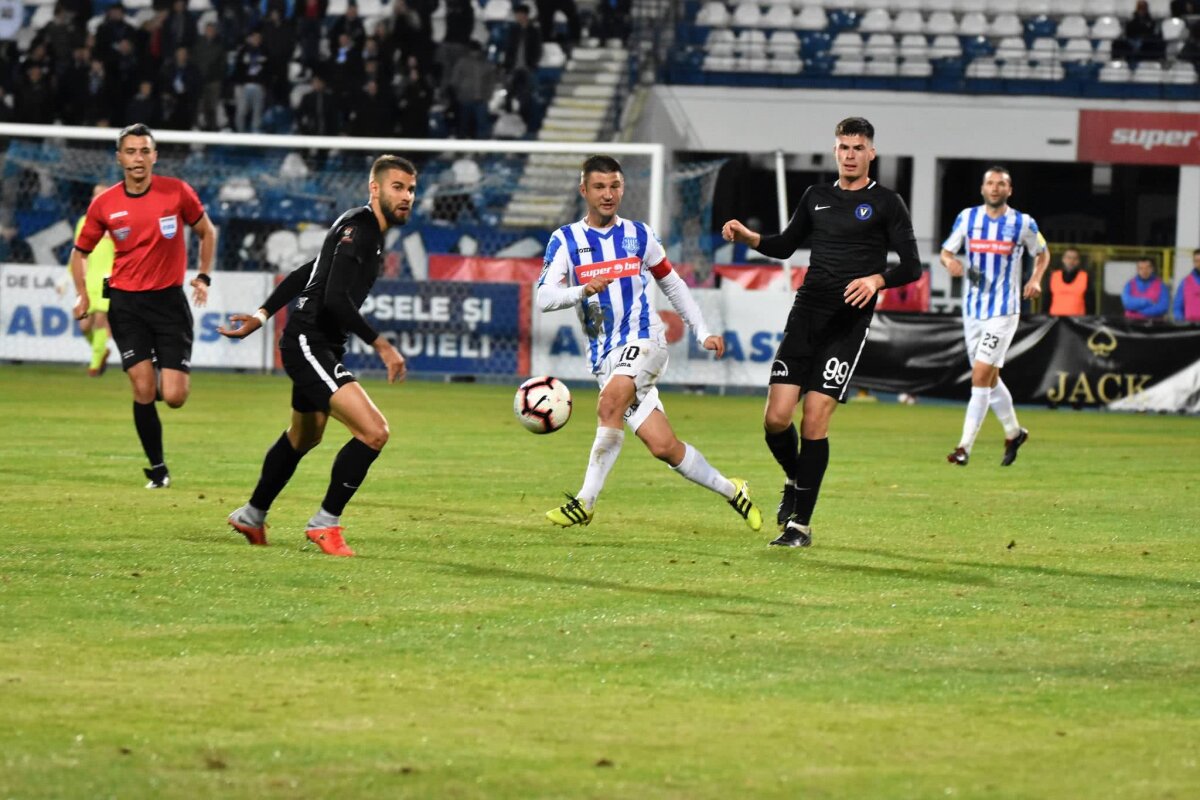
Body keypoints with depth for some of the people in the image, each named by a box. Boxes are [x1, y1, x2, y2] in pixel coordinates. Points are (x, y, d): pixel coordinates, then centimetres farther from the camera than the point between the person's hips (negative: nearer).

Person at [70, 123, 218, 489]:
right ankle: (157, 467, 6)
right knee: (143, 390, -10)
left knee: (174, 397, -8)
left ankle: (175, 379, 31)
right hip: (126, 303, 0)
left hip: (169, 298, 0)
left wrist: (203, 276, 2)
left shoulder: (177, 192, -4)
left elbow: (207, 231, 12)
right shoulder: (104, 204, -2)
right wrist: (83, 295, -3)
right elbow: (80, 252, 11)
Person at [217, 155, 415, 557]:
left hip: (320, 348, 11)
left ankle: (252, 517, 48)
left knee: (304, 437, 30)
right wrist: (381, 345, -24)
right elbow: (336, 299, -26)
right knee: (374, 431, -21)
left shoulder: (370, 232, 15)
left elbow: (305, 274, 22)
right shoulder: (358, 226, -17)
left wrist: (263, 314, 22)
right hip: (308, 343, -11)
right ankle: (325, 524, -10)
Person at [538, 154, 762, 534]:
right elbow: (544, 297, -9)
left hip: (643, 340, -1)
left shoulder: (638, 235, 9)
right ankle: (730, 490, 15)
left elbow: (672, 284, 22)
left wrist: (703, 332, 17)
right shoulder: (565, 240, 3)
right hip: (604, 355, 1)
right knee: (662, 445, -6)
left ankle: (585, 502, -28)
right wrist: (583, 291, -28)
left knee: (610, 402, -31)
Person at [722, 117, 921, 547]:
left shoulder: (886, 203, 1)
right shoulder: (816, 197, 15)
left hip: (848, 324, -4)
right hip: (806, 314, 4)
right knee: (776, 418, -7)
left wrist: (876, 279, -22)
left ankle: (800, 523, -1)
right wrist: (748, 237, 8)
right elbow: (786, 245, 26)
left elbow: (911, 266, -4)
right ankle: (794, 480, 25)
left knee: (814, 420, -10)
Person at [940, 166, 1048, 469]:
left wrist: (1035, 279, -6)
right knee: (989, 378, 14)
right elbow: (946, 251, 9)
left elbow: (1042, 254, 12)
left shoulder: (1023, 224, -4)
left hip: (1003, 311, -4)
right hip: (972, 309, 4)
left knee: (981, 375, -14)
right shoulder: (967, 217, 2)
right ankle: (1013, 432, 35)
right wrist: (950, 262, -14)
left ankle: (965, 447, -13)